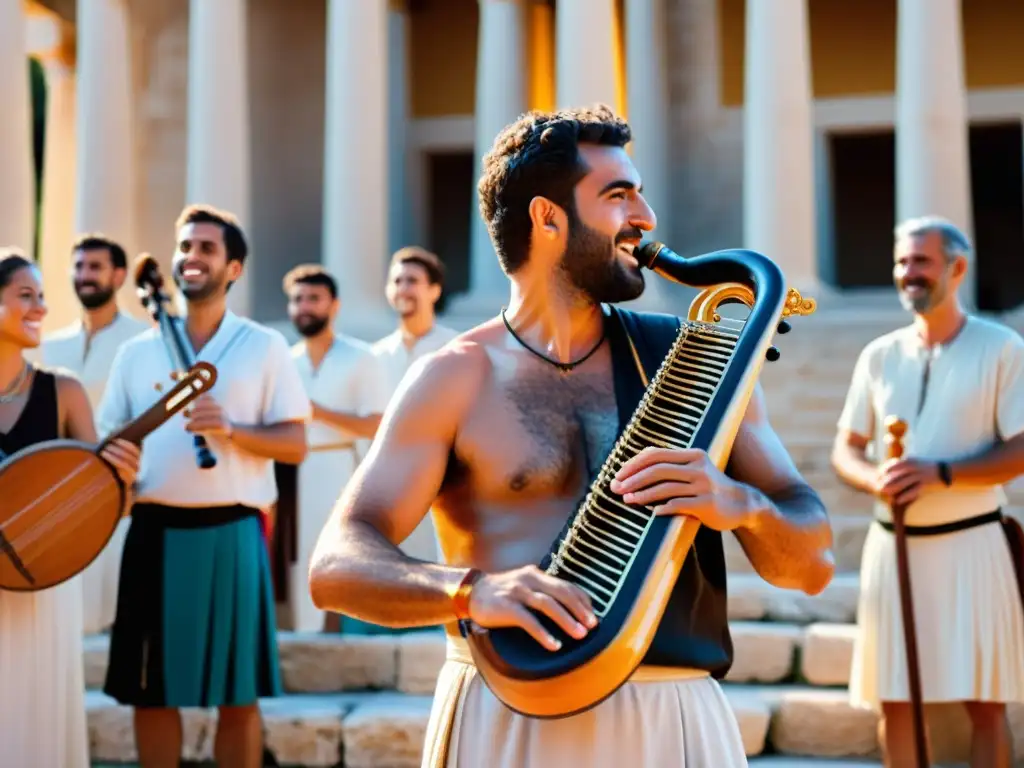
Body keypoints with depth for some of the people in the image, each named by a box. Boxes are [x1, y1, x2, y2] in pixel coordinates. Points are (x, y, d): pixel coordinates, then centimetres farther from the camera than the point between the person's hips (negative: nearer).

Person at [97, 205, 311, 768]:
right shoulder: (137, 351, 12)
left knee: (239, 695, 2)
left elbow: (295, 445, -1)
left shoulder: (264, 346, 4)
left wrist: (230, 429, -16)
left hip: (231, 532, -2)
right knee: (150, 690, 6)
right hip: (154, 531, 3)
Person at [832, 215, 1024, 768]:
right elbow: (845, 451, 10)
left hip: (969, 542, -3)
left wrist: (940, 473, -22)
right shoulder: (879, 355, 9)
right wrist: (875, 479, -13)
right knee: (894, 698, 6)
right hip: (894, 544, 4)